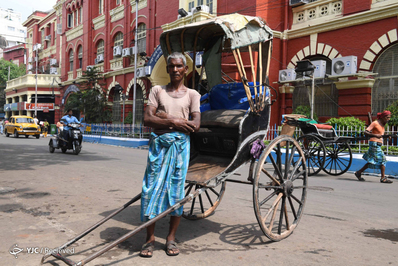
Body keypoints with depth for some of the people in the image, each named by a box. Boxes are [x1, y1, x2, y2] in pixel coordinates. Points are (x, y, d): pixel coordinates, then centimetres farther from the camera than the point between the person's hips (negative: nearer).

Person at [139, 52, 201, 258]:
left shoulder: (192, 94, 9)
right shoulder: (157, 91, 10)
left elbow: (195, 125, -4)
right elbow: (147, 119, -2)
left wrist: (166, 118, -9)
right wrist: (173, 121, -14)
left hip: (180, 146, 0)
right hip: (158, 145, 0)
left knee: (176, 191, 4)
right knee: (152, 189, -1)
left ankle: (171, 239, 17)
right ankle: (150, 239, 12)